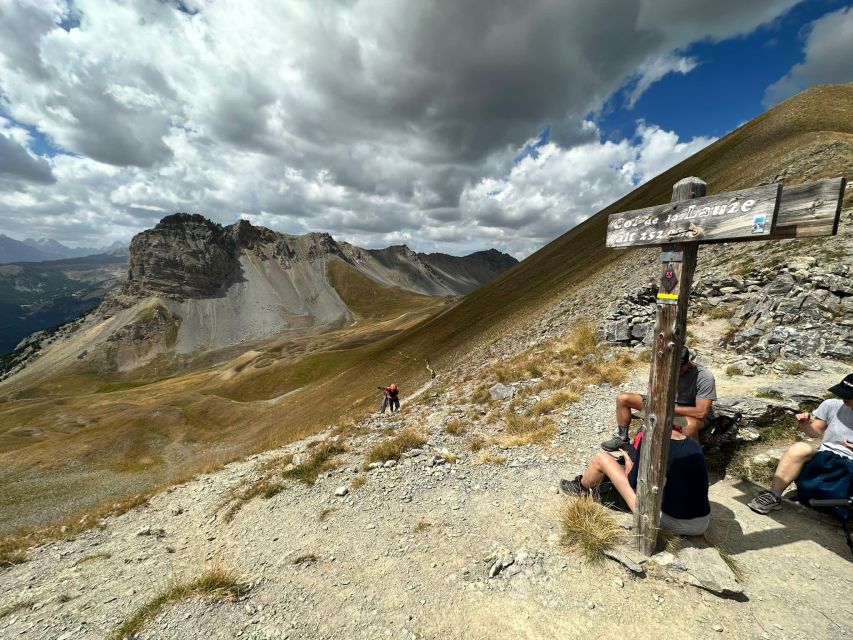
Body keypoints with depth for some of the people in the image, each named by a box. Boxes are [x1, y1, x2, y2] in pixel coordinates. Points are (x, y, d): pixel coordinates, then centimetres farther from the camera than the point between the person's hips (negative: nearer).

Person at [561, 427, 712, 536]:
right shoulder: (694, 444, 4)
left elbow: (634, 483, -5)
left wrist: (629, 465, 16)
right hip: (703, 525, 6)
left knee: (601, 458, 3)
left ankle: (581, 488, 34)